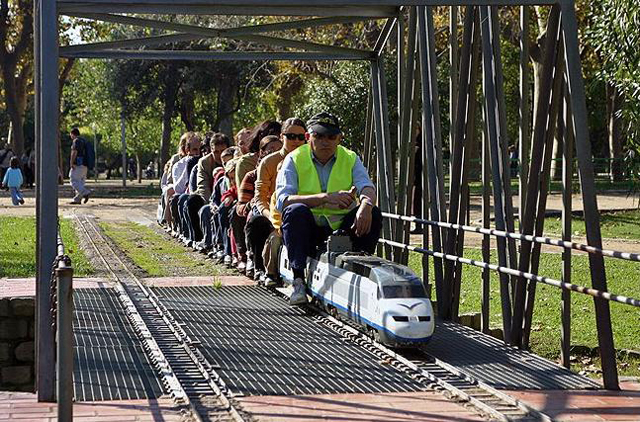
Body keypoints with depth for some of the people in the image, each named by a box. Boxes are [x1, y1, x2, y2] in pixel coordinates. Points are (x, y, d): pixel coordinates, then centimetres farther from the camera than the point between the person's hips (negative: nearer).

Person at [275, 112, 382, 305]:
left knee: (373, 213, -21)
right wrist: (324, 198, -28)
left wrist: (366, 205, -36)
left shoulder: (350, 158, 8)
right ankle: (298, 279, -32)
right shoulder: (294, 160, 0)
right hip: (308, 231, -2)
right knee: (296, 210, -32)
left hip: (343, 230, 2)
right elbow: (282, 201, -16)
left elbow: (367, 187, -10)